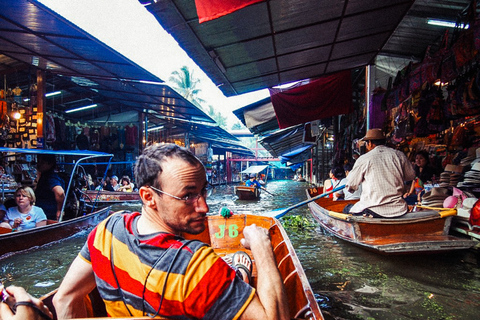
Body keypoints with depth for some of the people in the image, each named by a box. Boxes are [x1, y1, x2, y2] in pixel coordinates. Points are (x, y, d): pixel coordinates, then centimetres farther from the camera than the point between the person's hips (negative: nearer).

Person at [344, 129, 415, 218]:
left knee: (347, 209, 20)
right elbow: (411, 176, 18)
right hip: (399, 210, 3)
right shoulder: (399, 155, 4)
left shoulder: (363, 159, -6)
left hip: (374, 211, -3)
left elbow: (351, 185, 2)